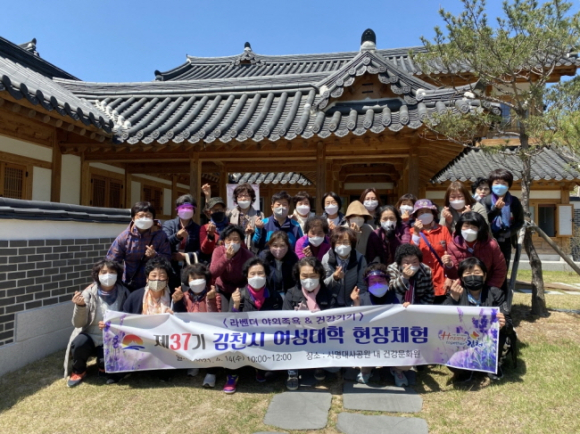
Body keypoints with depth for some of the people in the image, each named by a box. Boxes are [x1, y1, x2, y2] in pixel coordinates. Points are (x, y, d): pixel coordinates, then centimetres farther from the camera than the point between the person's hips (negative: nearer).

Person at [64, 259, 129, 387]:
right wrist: (80, 306, -31)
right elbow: (78, 324, -12)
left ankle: (105, 367, 13)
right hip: (90, 336, 0)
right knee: (79, 343, -31)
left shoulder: (124, 293, -7)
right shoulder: (89, 293, -11)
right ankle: (78, 371, 2)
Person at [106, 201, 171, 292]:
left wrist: (155, 255, -28)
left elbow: (168, 258, -9)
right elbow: (111, 262, -5)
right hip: (129, 286, 1)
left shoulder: (160, 236, -11)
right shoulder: (124, 237, -9)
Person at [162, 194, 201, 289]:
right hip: (171, 271, -1)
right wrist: (177, 236, -26)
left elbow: (200, 251, 1)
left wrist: (185, 256, -12)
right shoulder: (168, 224, 7)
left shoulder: (197, 228, 9)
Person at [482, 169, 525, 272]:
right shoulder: (486, 200, -7)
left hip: (506, 241, 2)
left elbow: (520, 221, 6)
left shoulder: (514, 201, -1)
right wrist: (495, 208, -30)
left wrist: (510, 232, -12)